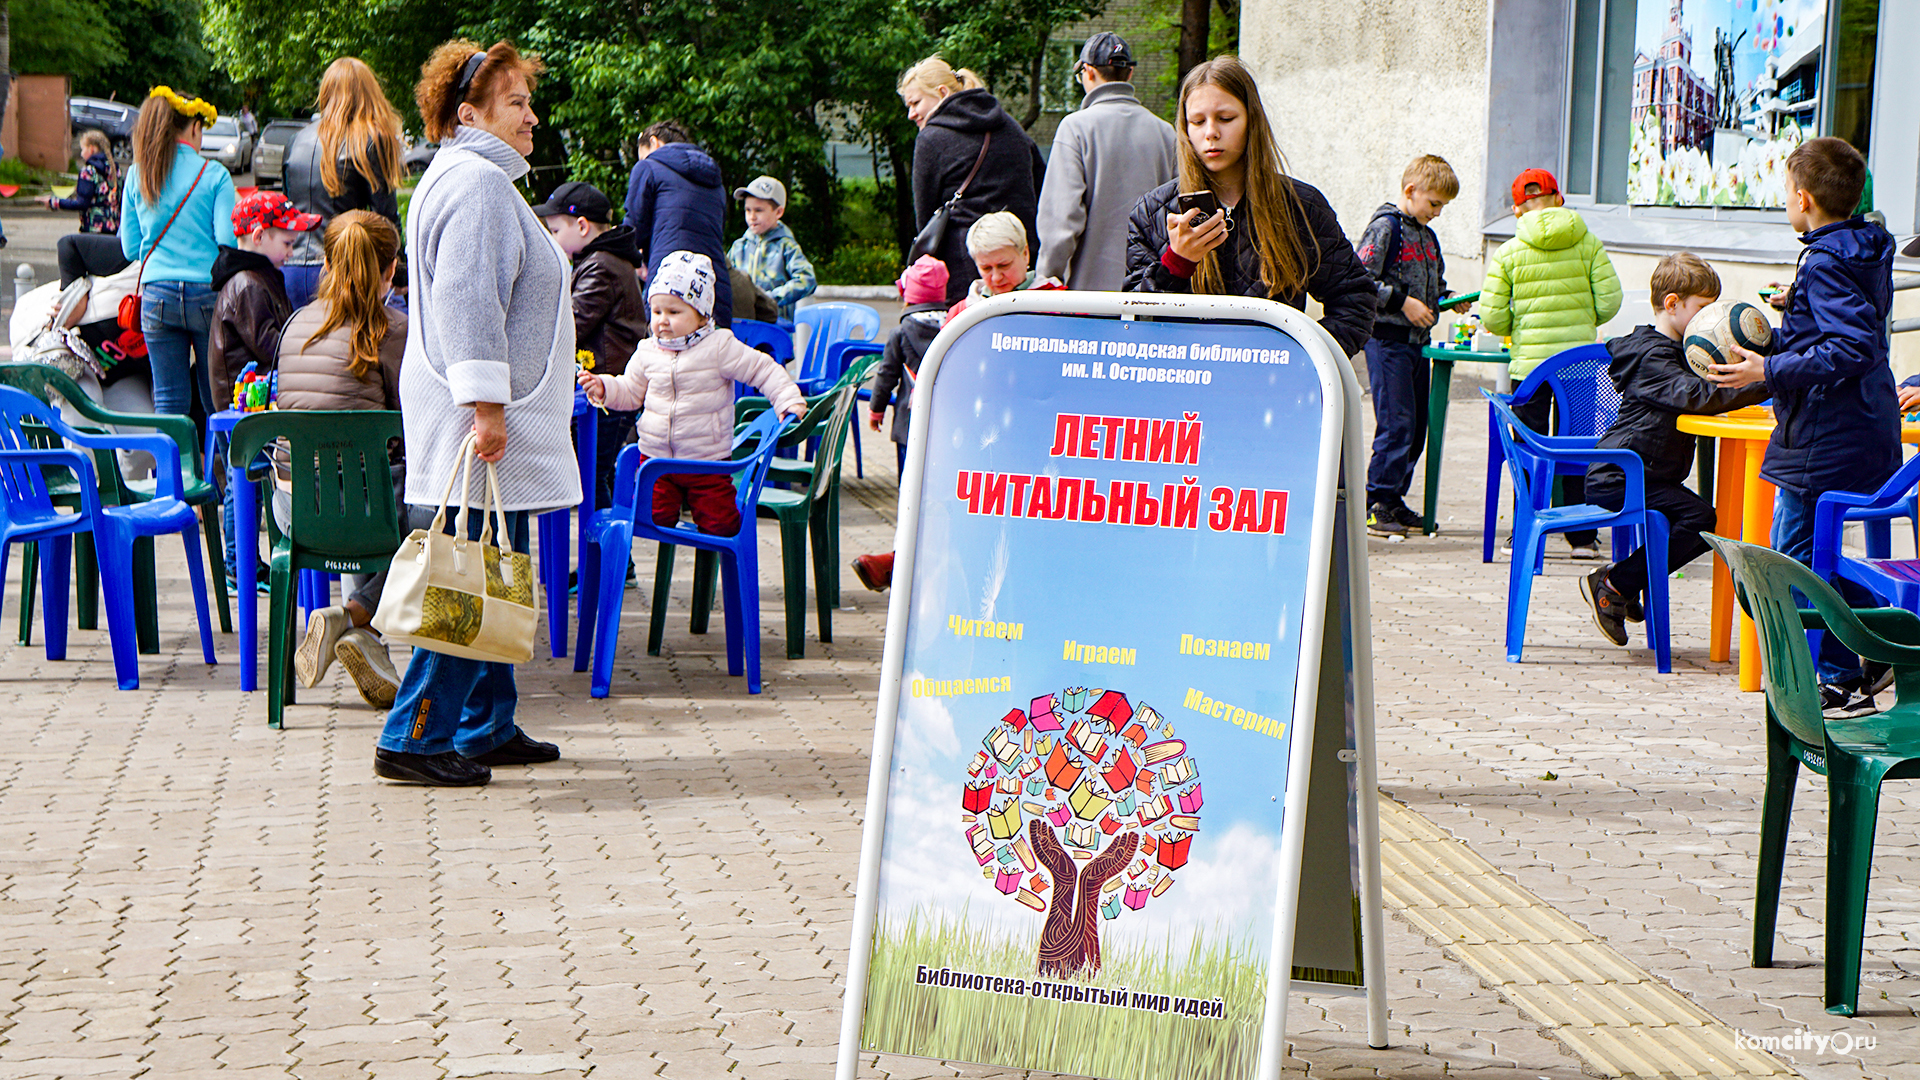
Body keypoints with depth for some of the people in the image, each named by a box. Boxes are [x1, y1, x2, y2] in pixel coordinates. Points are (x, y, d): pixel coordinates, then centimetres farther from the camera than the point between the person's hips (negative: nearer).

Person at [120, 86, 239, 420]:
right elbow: (228, 240, -9)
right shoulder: (214, 175, -5)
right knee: (216, 401, 5)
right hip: (206, 292, -2)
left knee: (169, 402, 5)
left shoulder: (137, 176, 5)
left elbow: (130, 247, 9)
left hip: (156, 295, 3)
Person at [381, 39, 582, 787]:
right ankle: (413, 739, -7)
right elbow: (467, 303, -22)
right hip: (479, 428, -11)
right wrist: (486, 406, -25)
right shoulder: (477, 182, -13)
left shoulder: (477, 178, 22)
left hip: (494, 426, 11)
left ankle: (487, 730, 21)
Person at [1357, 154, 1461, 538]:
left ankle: (1393, 500, 16)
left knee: (1417, 425, 8)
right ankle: (1377, 504, -8)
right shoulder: (1385, 228, -8)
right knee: (1396, 423, -12)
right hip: (1388, 338, -9)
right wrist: (1401, 301, -18)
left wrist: (1449, 301, 7)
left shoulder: (1427, 235, 17)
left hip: (1417, 341, 9)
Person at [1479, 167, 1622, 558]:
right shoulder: (1588, 244, 0)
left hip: (1529, 362, -1)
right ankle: (1582, 537, 12)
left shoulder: (1508, 253, -3)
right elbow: (1609, 301, -2)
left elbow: (1492, 319, -5)